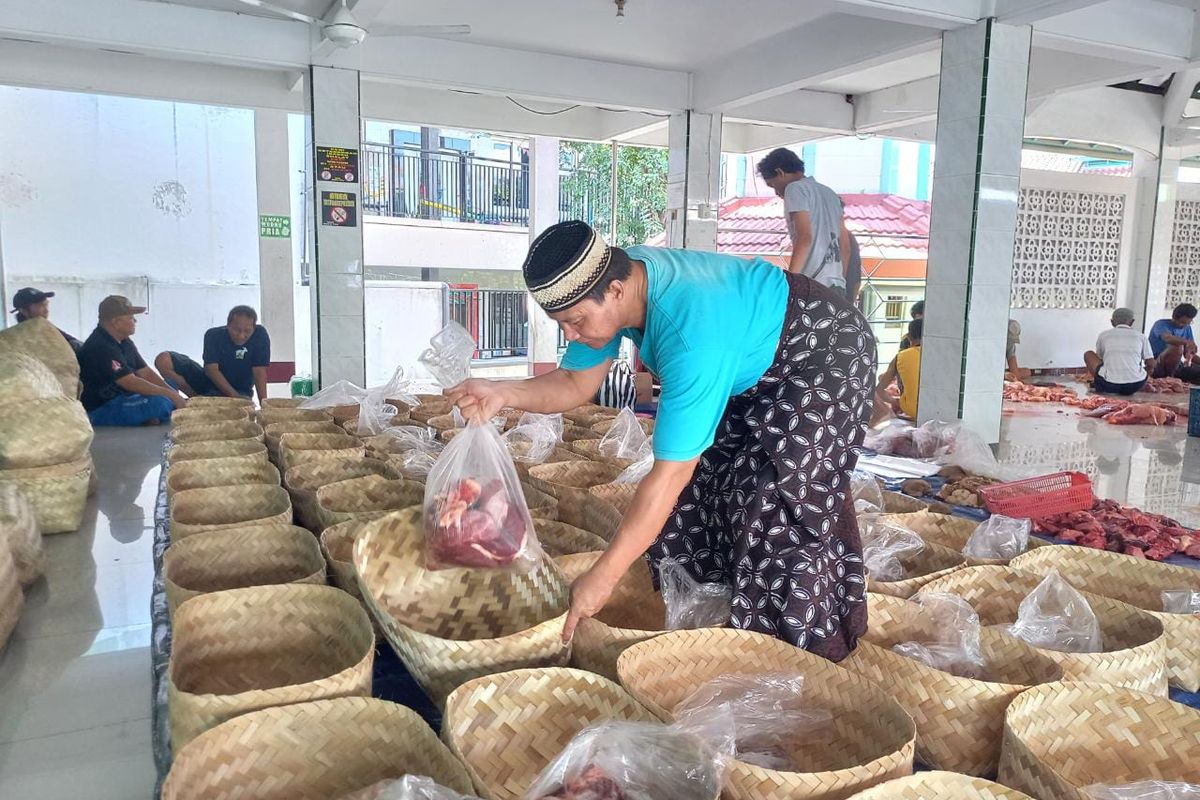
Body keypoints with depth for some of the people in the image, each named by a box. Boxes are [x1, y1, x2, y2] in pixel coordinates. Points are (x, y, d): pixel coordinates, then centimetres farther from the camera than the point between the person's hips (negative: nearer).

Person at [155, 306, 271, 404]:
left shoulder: (260, 335, -19)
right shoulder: (213, 335, -15)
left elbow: (259, 371, -20)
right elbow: (212, 369, -20)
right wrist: (235, 396, -31)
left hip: (240, 390, -2)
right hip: (209, 380, 2)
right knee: (163, 360, -16)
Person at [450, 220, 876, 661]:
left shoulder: (690, 334, -42)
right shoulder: (610, 279, -16)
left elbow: (670, 474, -39)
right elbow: (575, 382, -6)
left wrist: (602, 578, -33)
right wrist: (504, 393, -26)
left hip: (822, 351, -8)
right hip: (757, 361, 9)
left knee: (784, 505, -13)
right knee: (708, 476, 6)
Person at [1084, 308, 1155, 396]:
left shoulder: (1103, 335, 10)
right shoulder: (1141, 336, 10)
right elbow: (1151, 365, 9)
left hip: (1108, 385, -2)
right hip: (1135, 386, 2)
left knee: (1088, 354, 22)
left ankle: (1099, 385, 11)